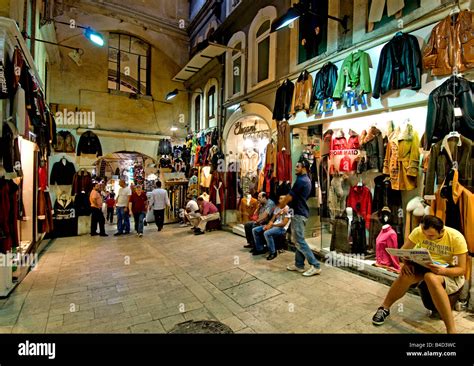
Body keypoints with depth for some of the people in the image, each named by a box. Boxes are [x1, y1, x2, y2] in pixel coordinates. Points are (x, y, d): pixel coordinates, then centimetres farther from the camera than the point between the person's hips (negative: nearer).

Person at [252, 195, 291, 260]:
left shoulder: (287, 210, -11)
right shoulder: (277, 208, 14)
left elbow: (284, 224, -17)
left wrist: (272, 225, -16)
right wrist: (268, 225, -7)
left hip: (281, 228, -8)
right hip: (273, 225, 9)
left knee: (267, 233, -37)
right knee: (255, 230, -1)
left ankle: (273, 253, -17)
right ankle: (260, 249, 9)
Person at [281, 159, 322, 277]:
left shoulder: (301, 180, -17)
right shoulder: (306, 180, 15)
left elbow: (289, 197, -15)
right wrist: (286, 206, 19)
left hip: (299, 213, -10)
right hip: (302, 212, 10)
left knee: (300, 241, -6)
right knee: (298, 240, 13)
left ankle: (315, 266, -2)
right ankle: (299, 264, 20)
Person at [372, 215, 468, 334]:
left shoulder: (456, 238, -21)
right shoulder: (418, 231, -14)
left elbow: (462, 269, -16)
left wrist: (443, 270, -37)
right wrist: (405, 262, -29)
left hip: (450, 273, -3)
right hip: (427, 267, 3)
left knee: (431, 278, -39)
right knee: (406, 274, -30)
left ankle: (451, 329, -29)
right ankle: (385, 308, -10)